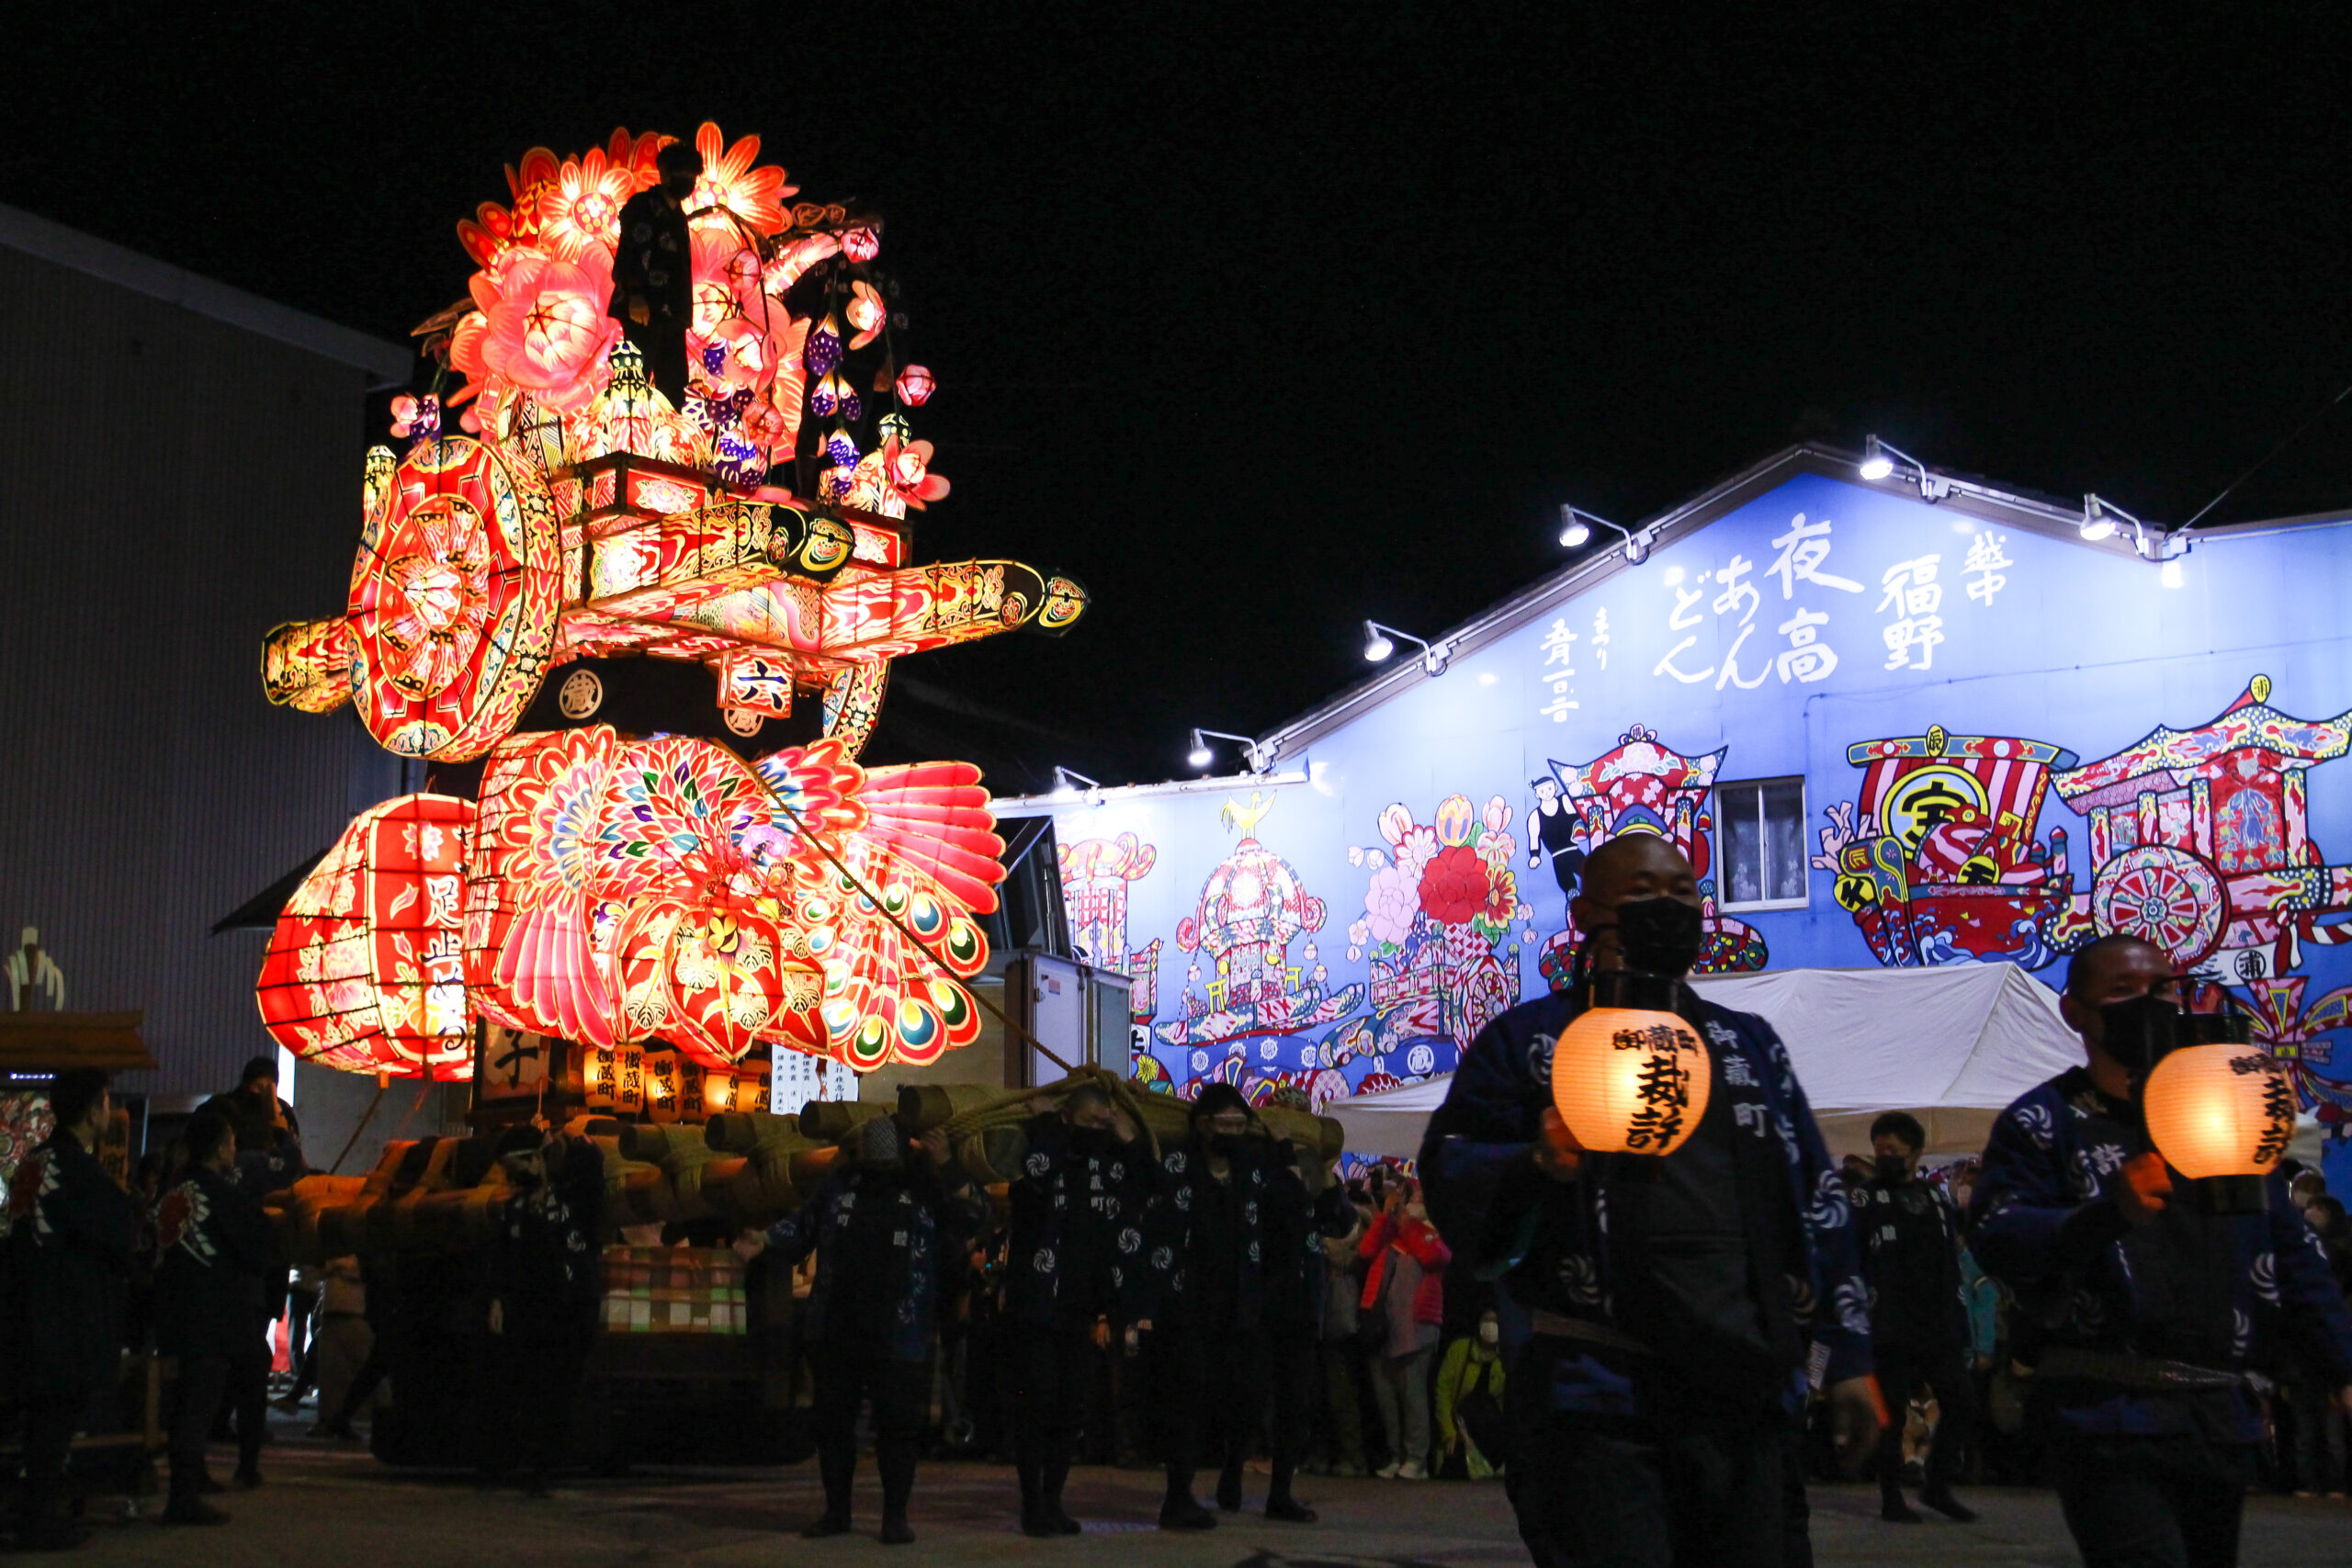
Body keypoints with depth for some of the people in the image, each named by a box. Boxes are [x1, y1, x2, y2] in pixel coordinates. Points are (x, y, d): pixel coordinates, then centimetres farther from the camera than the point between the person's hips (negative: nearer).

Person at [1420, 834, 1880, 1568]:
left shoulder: (1749, 1043, 21)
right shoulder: (1529, 1038, 8)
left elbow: (1818, 1203, 19)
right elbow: (1449, 1176, -2)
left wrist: (1847, 1356, 11)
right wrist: (1540, 1167, -22)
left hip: (1743, 1396, 4)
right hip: (1597, 1396, -4)